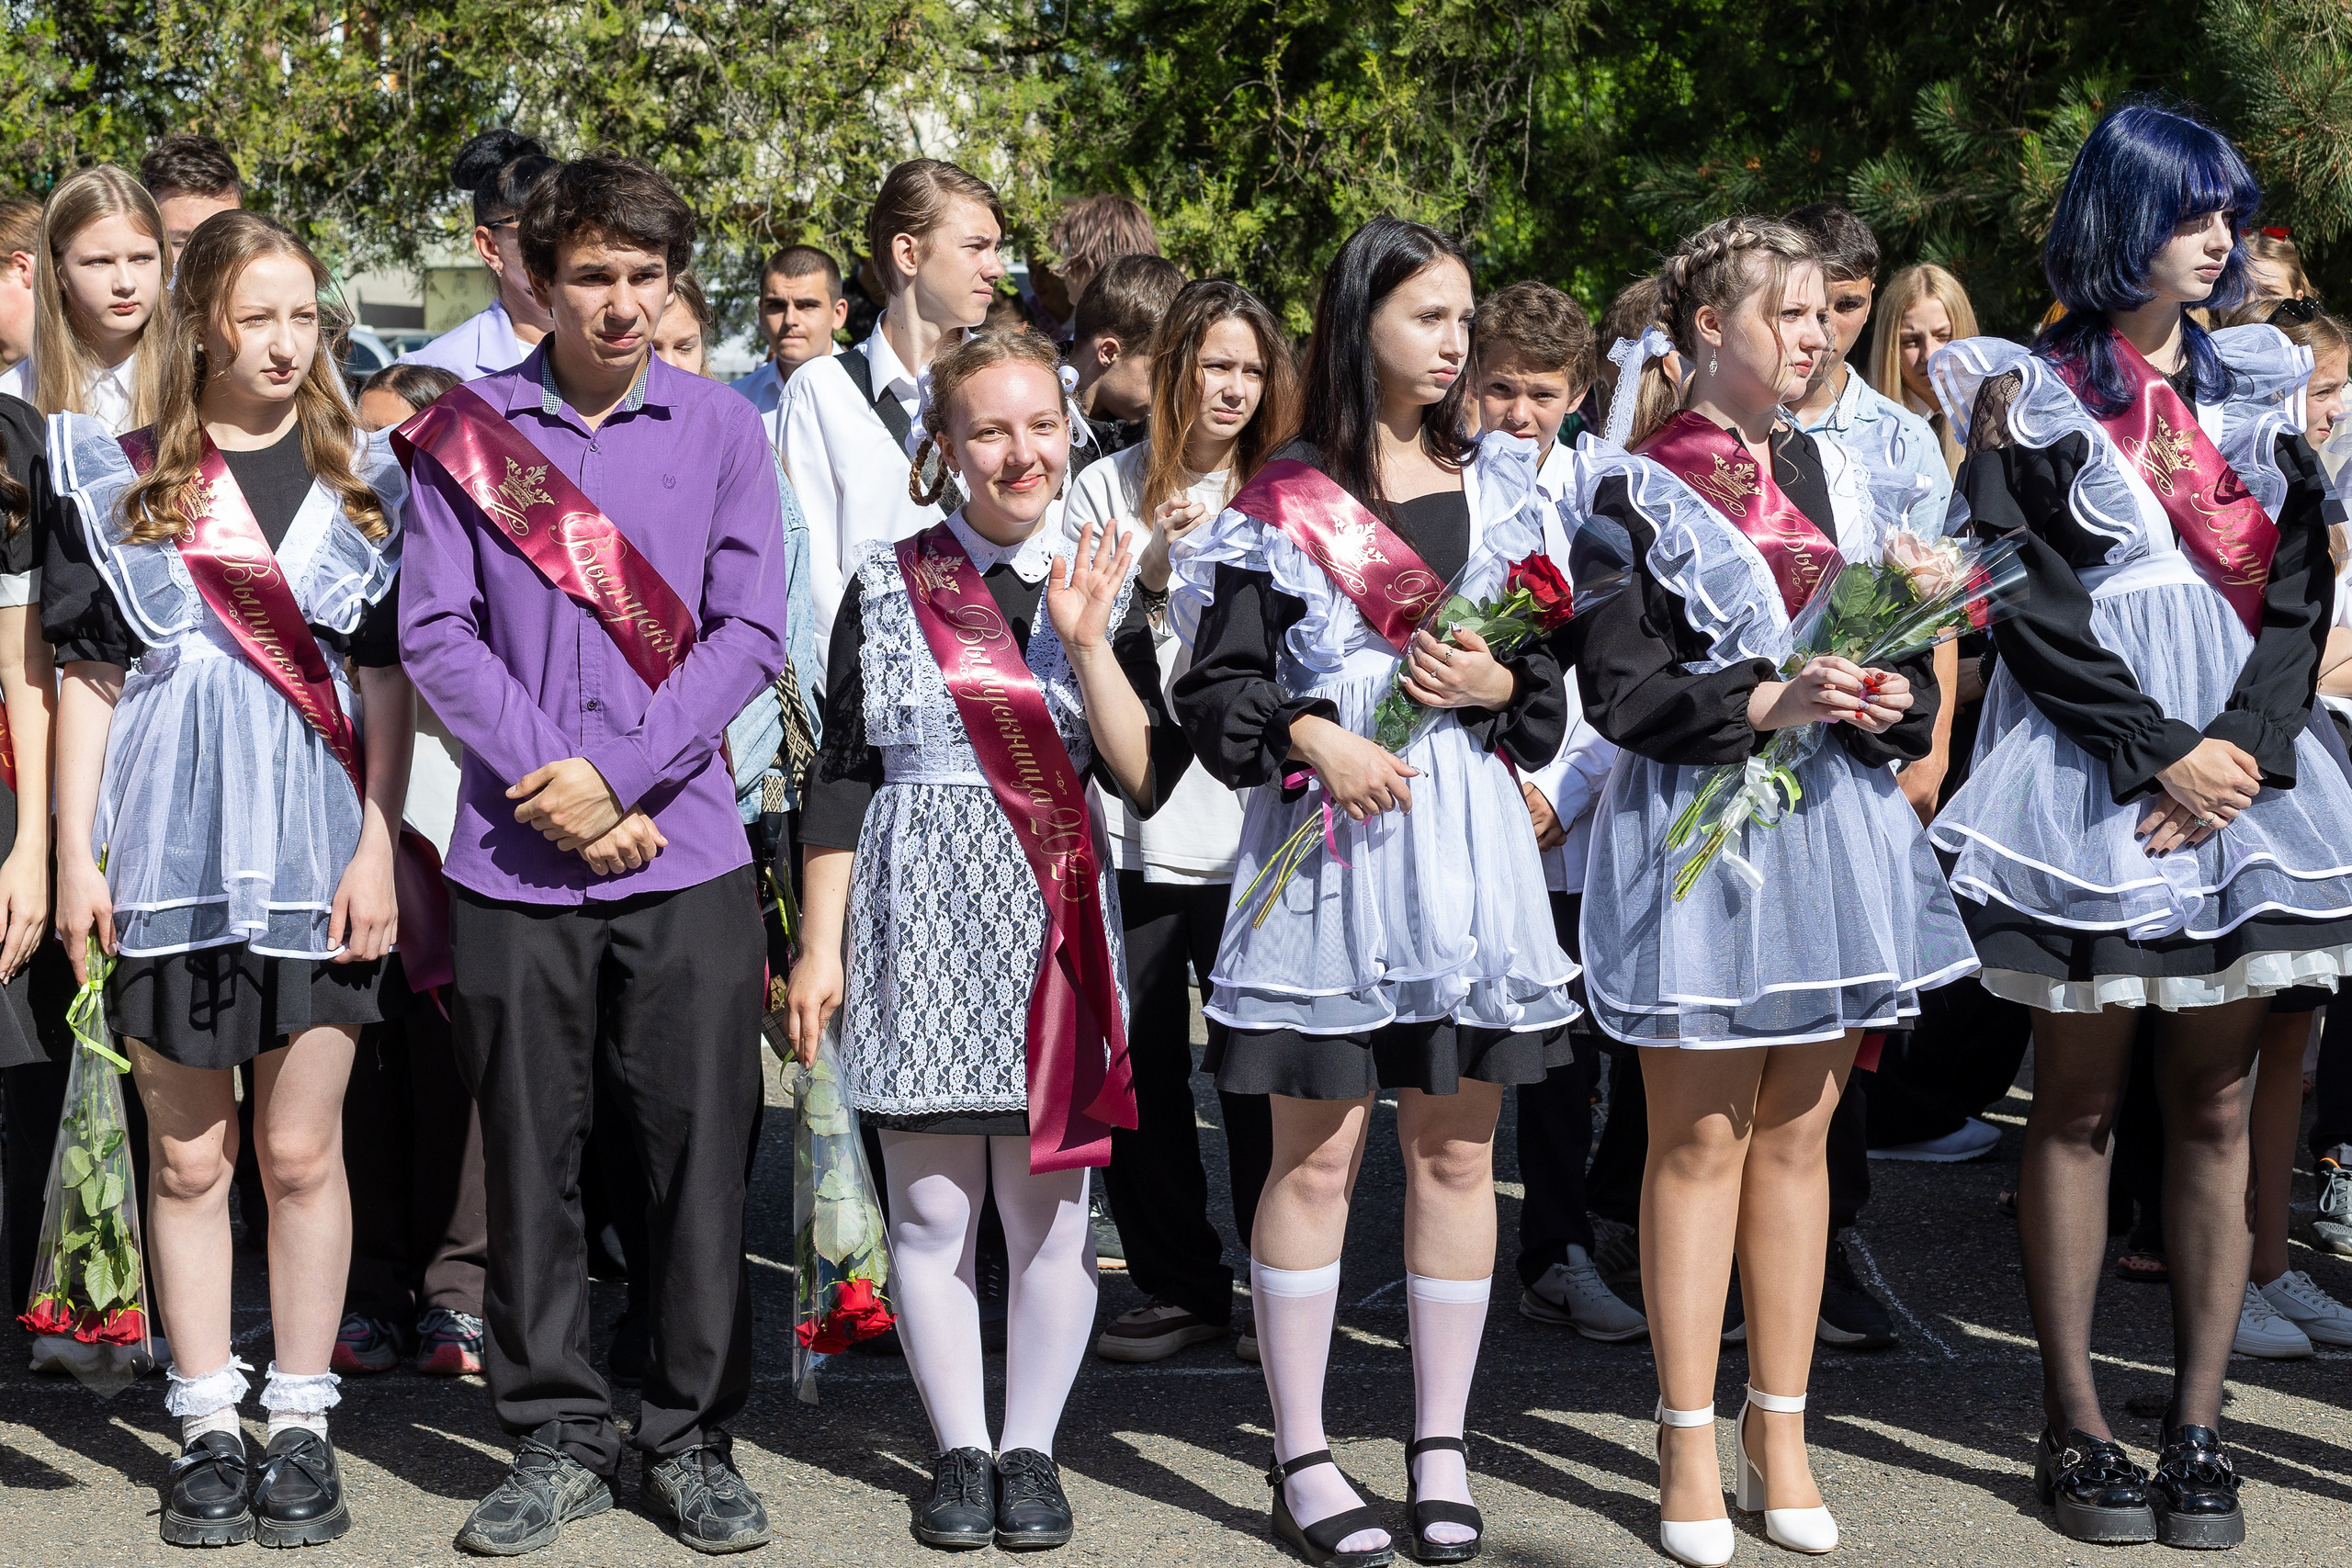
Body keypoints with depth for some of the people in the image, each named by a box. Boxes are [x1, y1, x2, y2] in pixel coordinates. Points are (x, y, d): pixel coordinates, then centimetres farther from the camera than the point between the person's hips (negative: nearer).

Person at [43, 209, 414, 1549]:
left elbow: (388, 679, 5)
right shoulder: (121, 477, 5)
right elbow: (90, 676, 6)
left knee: (302, 1149, 4)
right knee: (189, 1153, 6)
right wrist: (76, 857, 1)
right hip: (170, 844, 0)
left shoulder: (361, 479, 6)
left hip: (316, 850, 0)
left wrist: (378, 848, -3)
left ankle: (303, 1425, 14)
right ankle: (209, 1427, 15)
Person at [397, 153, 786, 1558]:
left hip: (687, 851, 0)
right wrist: (545, 783, -11)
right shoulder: (467, 430, 4)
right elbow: (438, 632, 0)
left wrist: (615, 774, -10)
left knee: (702, 1148, 1)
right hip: (515, 855, 0)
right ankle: (559, 1441, 16)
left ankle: (696, 1437, 13)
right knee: (531, 1154, 5)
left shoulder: (721, 428, 5)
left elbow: (749, 633, -1)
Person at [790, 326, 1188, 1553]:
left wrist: (1087, 643, -14)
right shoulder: (888, 586, 3)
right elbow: (842, 776, 5)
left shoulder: (1103, 586, 6)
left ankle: (1031, 1450, 17)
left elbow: (1144, 782, -4)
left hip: (1052, 923, 1)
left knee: (1048, 1203, 4)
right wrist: (818, 945, 1)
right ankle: (960, 1450, 16)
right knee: (930, 1209, 3)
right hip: (919, 916, -1)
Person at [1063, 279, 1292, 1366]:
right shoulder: (1106, 489, 8)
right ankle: (1177, 1285, 15)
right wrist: (1148, 575, -10)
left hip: (1248, 823, 0)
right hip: (1130, 817, 1)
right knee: (1138, 1067, 3)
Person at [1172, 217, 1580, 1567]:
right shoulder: (1286, 502, 0)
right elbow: (1220, 684, -2)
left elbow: (1557, 671, 13)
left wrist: (1496, 685, -7)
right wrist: (1313, 736, -18)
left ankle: (1443, 1446, 16)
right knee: (1318, 1152, 0)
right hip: (1330, 838, -3)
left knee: (1457, 1148, 6)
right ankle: (1303, 1456, 9)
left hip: (1472, 837, 3)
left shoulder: (1501, 485, 10)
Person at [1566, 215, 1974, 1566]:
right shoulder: (1634, 492, -4)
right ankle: (1690, 1445, 8)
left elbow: (1911, 655, 15)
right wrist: (1767, 706, -22)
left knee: (1799, 1135, 9)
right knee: (1702, 1139, 0)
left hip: (1836, 829, 5)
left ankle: (1780, 1433, 17)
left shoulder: (1838, 479, 13)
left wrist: (1891, 703, -8)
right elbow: (1621, 691, -11)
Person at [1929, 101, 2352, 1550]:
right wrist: (2163, 752, -13)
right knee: (2080, 1103, 2)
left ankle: (2199, 1427, 8)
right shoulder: (2033, 397, 1)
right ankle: (2076, 1425, 6)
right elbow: (2033, 610, -6)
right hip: (2091, 767, -4)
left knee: (2215, 1107, 3)